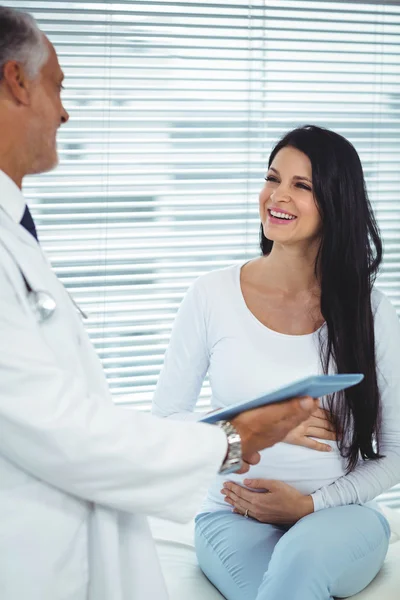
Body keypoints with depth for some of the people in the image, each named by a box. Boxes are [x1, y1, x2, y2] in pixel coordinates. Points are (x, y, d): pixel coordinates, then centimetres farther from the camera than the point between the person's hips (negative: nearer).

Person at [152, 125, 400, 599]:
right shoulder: (212, 295, -3)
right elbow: (164, 420, 0)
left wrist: (311, 505, -10)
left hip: (339, 516, 0)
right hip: (235, 517, 0)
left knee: (305, 551, -36)